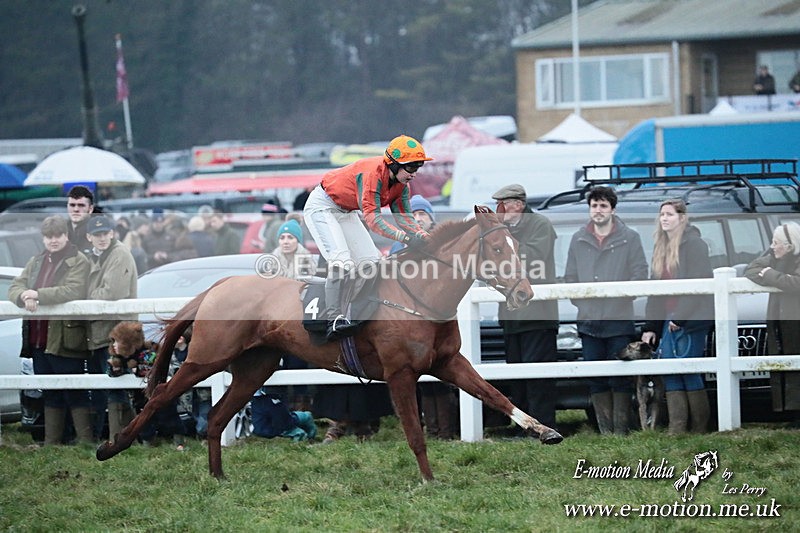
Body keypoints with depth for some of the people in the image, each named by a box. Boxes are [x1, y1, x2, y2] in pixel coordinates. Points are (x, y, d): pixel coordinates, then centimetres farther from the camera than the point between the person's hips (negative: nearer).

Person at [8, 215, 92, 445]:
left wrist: (38, 294, -24)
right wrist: (24, 296, -15)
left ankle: (85, 441, -2)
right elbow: (14, 287, 9)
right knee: (50, 395, 14)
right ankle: (51, 443, 20)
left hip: (65, 339, -7)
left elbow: (74, 290, -20)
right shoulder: (36, 262, 17)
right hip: (38, 339, 7)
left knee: (75, 394, -4)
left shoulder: (79, 262, -5)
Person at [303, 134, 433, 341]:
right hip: (321, 206, -9)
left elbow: (403, 216, -6)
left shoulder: (401, 183, -7)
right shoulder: (373, 173, -33)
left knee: (372, 261, 1)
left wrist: (422, 235, -26)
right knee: (342, 260, -25)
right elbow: (372, 217, -39)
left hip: (347, 212, 9)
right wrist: (405, 237, -48)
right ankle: (334, 319, -26)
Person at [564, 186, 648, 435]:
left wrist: (618, 295, -11)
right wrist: (580, 300, 1)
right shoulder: (578, 241, 11)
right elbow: (570, 279, 14)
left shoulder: (630, 239, 2)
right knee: (596, 379, 3)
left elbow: (640, 275, -2)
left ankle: (621, 430, 1)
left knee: (620, 379, -3)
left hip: (620, 320, -3)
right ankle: (605, 431, 8)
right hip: (589, 321, 3)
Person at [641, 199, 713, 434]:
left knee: (689, 373, -8)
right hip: (669, 320, 8)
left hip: (691, 320, -8)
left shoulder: (693, 244, -6)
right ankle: (676, 428, -4)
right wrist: (650, 326, 16)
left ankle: (699, 428, -3)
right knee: (671, 376, -1)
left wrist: (681, 316, -18)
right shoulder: (661, 248, 19)